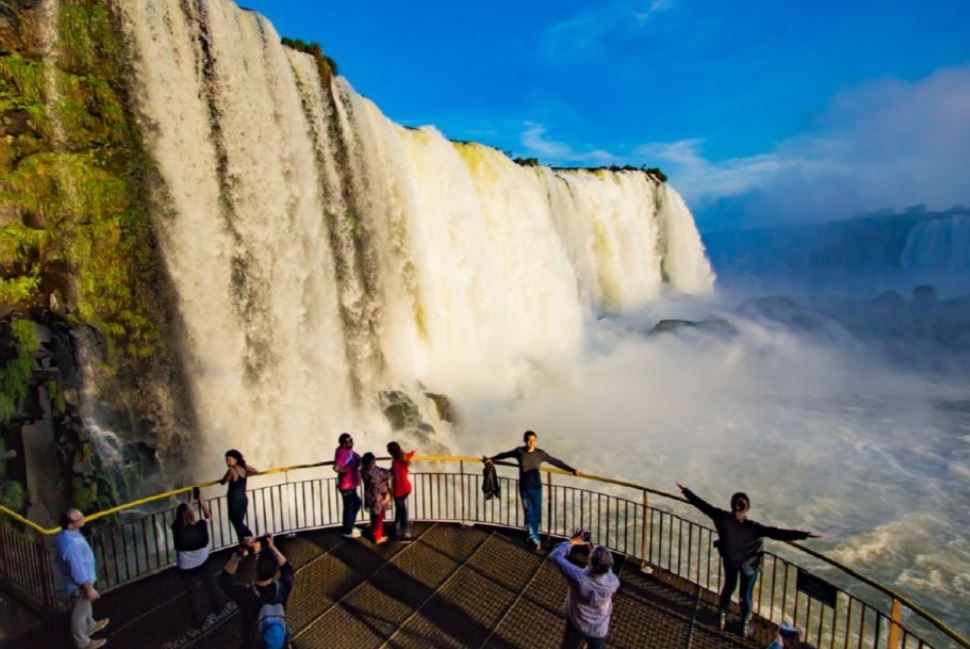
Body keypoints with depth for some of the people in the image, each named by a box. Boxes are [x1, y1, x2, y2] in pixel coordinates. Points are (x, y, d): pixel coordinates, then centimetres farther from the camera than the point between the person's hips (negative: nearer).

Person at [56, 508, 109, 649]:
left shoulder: (65, 533, -13)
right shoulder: (72, 546, -42)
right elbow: (79, 572, -30)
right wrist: (89, 589, -16)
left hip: (81, 580, 8)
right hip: (79, 584, -8)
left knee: (85, 606, 32)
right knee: (80, 612, 17)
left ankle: (90, 626, 56)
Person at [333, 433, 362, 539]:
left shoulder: (348, 451, 4)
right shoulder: (343, 453, -25)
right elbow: (336, 468, -38)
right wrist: (345, 471, -23)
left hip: (351, 485, 10)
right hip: (346, 486, -10)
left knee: (356, 503, 22)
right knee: (349, 508, 6)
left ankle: (350, 527, 37)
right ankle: (348, 532, 23)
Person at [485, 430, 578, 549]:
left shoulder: (540, 453, -11)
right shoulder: (519, 451, -10)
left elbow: (556, 462, -8)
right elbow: (505, 455, 6)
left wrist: (572, 470, -14)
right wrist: (491, 459, 18)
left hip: (536, 487, 0)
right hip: (524, 487, 0)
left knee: (536, 513, 9)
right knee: (529, 513, 1)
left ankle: (533, 536, 31)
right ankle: (534, 537, 15)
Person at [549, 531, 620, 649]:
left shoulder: (578, 578, -40)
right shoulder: (613, 582, -33)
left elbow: (555, 555, -26)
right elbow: (607, 570, -5)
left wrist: (572, 542, -15)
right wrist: (594, 553, -4)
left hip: (576, 624, -1)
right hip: (599, 628, 1)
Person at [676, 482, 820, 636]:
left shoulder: (722, 518, -29)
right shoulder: (753, 528, -36)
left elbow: (702, 504, -23)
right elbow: (778, 533, -36)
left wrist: (685, 490, -14)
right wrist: (805, 534, -33)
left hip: (729, 561, 3)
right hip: (749, 565, -3)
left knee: (729, 587, 28)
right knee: (746, 595, 21)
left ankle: (723, 617, 46)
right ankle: (744, 625, 40)